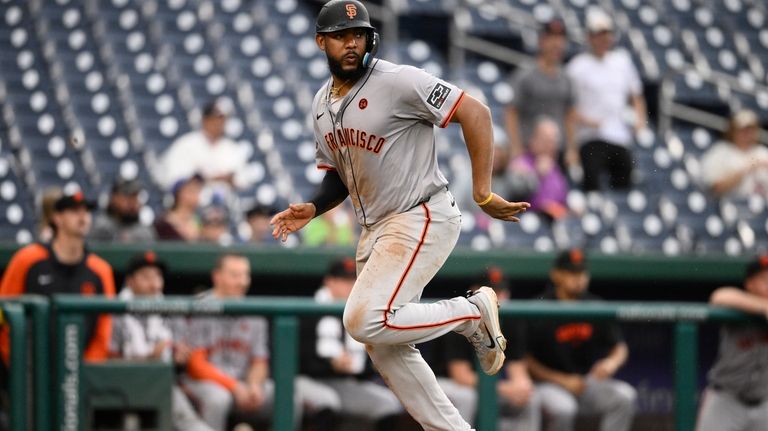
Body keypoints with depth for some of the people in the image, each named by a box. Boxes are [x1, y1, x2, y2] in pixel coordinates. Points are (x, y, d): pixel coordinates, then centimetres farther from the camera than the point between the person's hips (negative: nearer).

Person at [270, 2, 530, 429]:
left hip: (422, 219, -9)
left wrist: (483, 193, -23)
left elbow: (475, 112, -19)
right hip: (375, 229, 9)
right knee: (387, 351, 6)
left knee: (366, 321, -22)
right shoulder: (323, 104, 10)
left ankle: (474, 312, -3)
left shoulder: (397, 81, -15)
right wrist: (312, 209, 1)